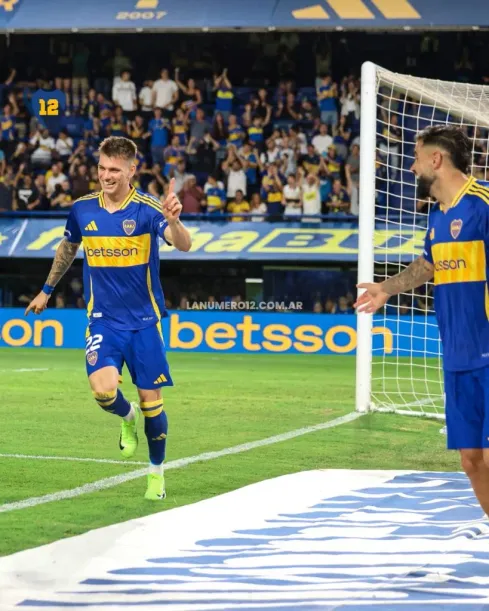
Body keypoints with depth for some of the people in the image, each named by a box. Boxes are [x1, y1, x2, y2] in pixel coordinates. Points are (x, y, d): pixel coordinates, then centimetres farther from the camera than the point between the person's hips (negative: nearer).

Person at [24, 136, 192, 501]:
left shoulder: (147, 208, -12)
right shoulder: (82, 210, -1)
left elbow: (183, 245, -29)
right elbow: (68, 248, 20)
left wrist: (173, 220, -51)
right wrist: (47, 290, 27)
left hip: (144, 320, -2)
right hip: (103, 319, 2)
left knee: (150, 400, 1)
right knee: (104, 389, -20)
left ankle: (157, 474, 23)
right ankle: (127, 417, 16)